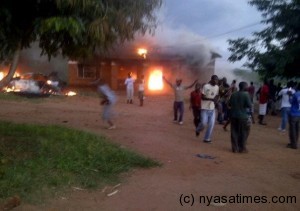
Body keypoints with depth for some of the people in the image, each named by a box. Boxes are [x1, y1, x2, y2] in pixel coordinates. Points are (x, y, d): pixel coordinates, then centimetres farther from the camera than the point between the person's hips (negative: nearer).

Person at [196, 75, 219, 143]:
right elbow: (202, 97, -13)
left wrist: (216, 100, -5)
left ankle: (207, 138, 10)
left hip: (212, 109, 5)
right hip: (205, 108, -5)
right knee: (204, 123, -9)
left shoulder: (217, 87, 6)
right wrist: (211, 99, -25)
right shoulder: (206, 86, -12)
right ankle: (198, 130, 24)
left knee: (211, 124, -1)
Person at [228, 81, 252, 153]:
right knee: (243, 133, 7)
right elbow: (249, 105, -16)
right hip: (243, 116, -5)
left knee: (234, 132, 8)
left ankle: (235, 148, 11)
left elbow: (229, 104, 10)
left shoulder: (233, 94, 5)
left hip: (234, 116, 5)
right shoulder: (246, 94, -11)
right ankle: (242, 148, 11)